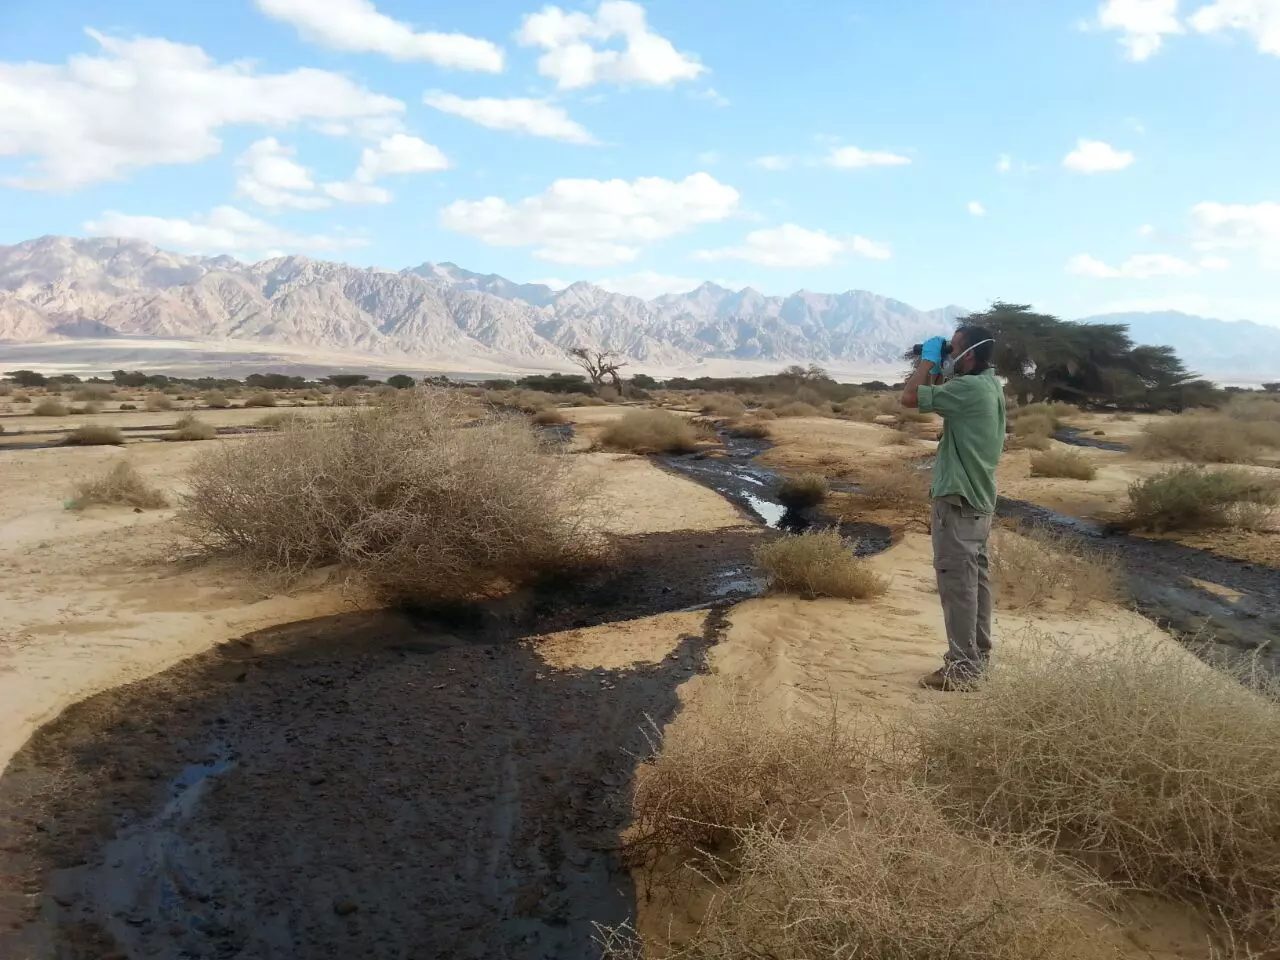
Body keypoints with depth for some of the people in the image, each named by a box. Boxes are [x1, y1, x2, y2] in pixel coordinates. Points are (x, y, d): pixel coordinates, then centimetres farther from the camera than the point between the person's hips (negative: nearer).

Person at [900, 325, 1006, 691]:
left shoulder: (969, 388, -20)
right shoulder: (990, 386, 11)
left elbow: (910, 397, -21)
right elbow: (942, 402, 22)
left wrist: (928, 357, -9)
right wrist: (937, 369, 10)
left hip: (958, 498, -10)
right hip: (978, 497, 10)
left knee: (957, 580, -6)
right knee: (975, 577, 15)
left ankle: (962, 665, -2)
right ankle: (978, 652, 25)